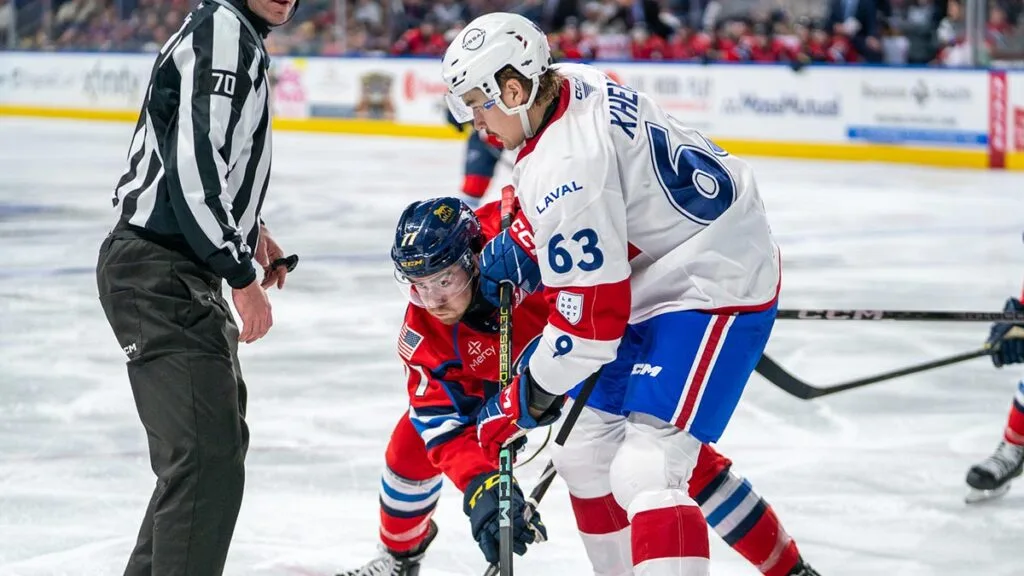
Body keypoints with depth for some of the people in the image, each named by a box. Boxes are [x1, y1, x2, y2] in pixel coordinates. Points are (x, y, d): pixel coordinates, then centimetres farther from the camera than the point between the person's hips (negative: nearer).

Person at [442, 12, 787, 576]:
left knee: (644, 474, -22)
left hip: (715, 293, -11)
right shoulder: (575, 84, 0)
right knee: (585, 453, 16)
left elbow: (592, 318, -25)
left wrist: (524, 402, -13)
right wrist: (515, 244, 8)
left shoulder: (564, 166, -28)